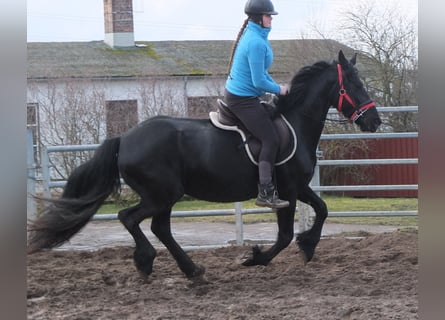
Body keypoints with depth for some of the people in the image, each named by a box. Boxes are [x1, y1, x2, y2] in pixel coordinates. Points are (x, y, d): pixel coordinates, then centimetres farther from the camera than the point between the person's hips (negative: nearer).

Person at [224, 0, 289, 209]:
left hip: (234, 95, 11)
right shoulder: (257, 43, -23)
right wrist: (279, 89, -8)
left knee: (272, 120, 21)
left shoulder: (253, 36, 10)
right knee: (271, 139, -13)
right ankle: (265, 193, -16)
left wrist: (276, 86, 11)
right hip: (244, 99, -11)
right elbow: (259, 81, -23)